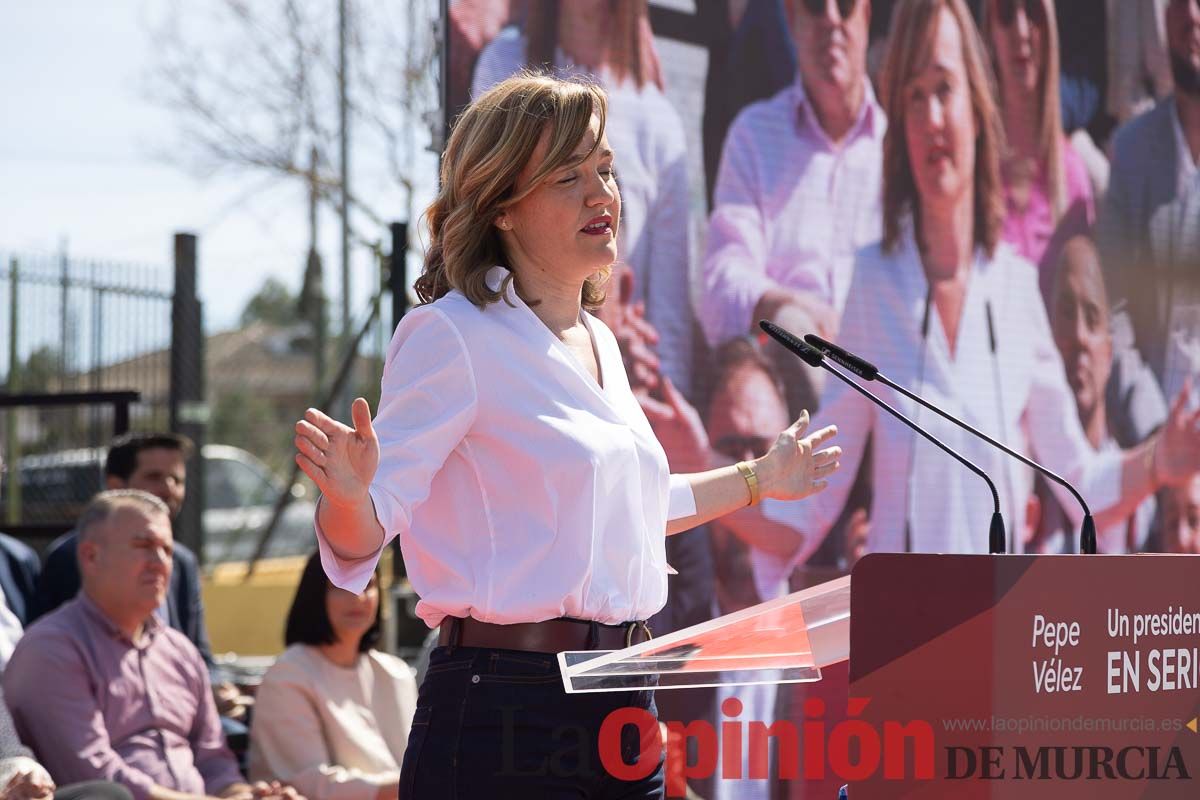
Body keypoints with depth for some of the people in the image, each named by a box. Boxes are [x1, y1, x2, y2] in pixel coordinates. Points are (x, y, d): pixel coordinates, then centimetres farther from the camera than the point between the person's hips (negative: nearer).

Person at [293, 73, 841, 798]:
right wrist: (346, 491, -37)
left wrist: (757, 480, 40)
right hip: (504, 714, -8)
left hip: (624, 711, 8)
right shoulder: (451, 336, -10)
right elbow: (357, 543, -15)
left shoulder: (597, 341, 15)